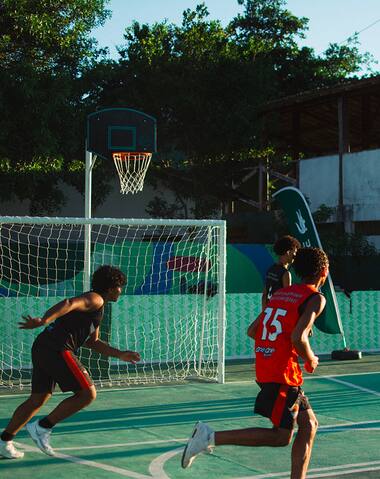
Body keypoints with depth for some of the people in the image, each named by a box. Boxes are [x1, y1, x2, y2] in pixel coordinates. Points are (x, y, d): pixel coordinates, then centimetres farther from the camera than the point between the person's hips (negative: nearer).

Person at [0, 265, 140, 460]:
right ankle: (42, 428, -3)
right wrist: (43, 321, -37)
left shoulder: (96, 307, 28)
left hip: (42, 347, 10)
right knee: (87, 394, -6)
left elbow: (92, 342, 33)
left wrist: (121, 354, 31)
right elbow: (69, 304, -22)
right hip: (58, 349, -10)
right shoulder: (95, 299, -3)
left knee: (38, 399, 14)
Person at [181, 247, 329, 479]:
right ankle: (212, 436, -10)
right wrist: (311, 359, -5)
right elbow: (298, 337, -23)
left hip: (265, 368, 9)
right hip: (283, 373, -9)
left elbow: (252, 331, 14)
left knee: (309, 425, 15)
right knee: (280, 437, -4)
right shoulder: (316, 298, -8)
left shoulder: (281, 293, 16)